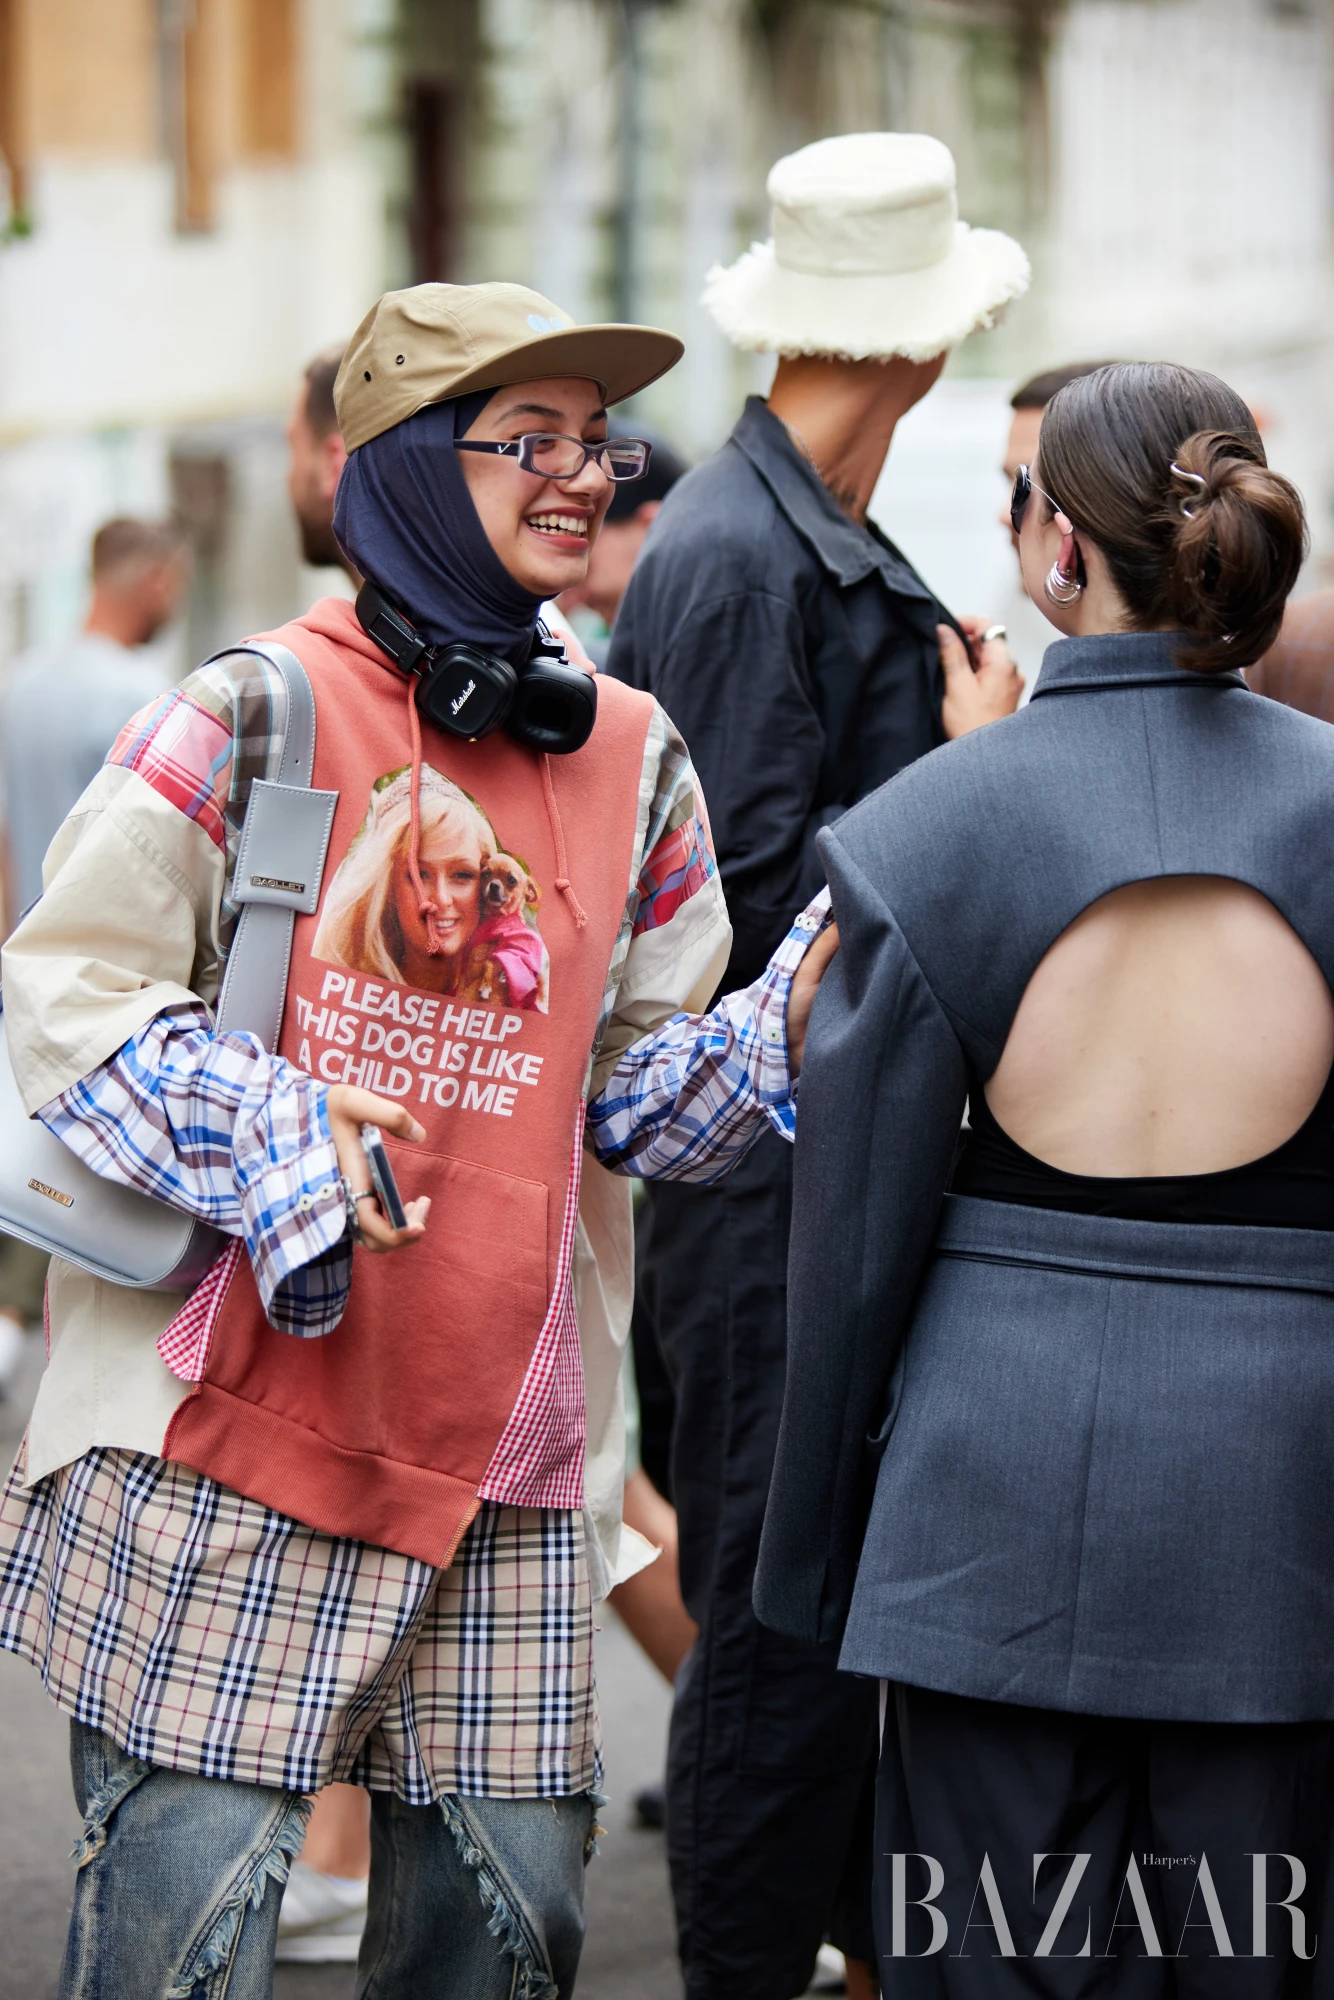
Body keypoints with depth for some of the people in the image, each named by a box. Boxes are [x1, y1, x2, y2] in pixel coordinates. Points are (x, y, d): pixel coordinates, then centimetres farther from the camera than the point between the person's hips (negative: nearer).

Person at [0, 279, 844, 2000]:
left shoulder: (631, 761, 11)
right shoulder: (259, 715, -5)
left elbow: (634, 1094, 13)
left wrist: (786, 1025, -5)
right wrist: (266, 1138, -17)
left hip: (508, 1451, 5)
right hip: (232, 1428, -5)